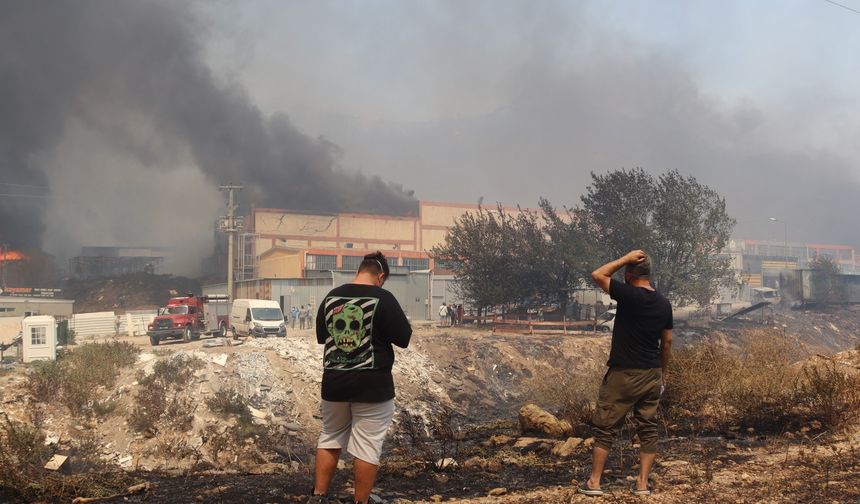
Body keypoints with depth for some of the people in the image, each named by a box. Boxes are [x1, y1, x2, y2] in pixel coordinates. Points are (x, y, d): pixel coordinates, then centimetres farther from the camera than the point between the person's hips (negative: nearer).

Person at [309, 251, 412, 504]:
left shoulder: (331, 297, 4)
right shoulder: (383, 298, -12)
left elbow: (321, 336, 15)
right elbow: (404, 338, -9)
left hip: (334, 382, 5)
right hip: (372, 385, -5)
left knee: (330, 440, 18)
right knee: (367, 447, 3)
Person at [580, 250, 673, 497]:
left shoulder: (629, 295, -16)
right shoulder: (664, 304, 4)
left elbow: (598, 275, -8)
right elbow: (667, 343, 9)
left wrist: (625, 259, -5)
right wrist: (662, 374, 19)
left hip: (624, 374, -5)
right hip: (652, 375, 6)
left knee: (606, 428, 2)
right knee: (648, 428, 10)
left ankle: (594, 482, 5)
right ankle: (642, 483, 11)